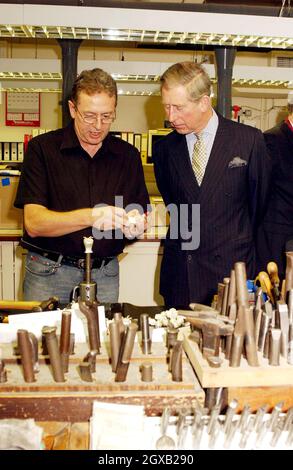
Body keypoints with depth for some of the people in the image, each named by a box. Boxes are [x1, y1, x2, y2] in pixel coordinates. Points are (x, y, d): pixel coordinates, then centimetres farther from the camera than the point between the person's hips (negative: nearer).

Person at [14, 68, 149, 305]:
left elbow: (140, 214, 5)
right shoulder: (42, 148, -6)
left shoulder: (128, 155, 4)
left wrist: (135, 224, -20)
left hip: (105, 273, 3)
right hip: (48, 271, -2)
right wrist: (90, 217, -29)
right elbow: (33, 223, -14)